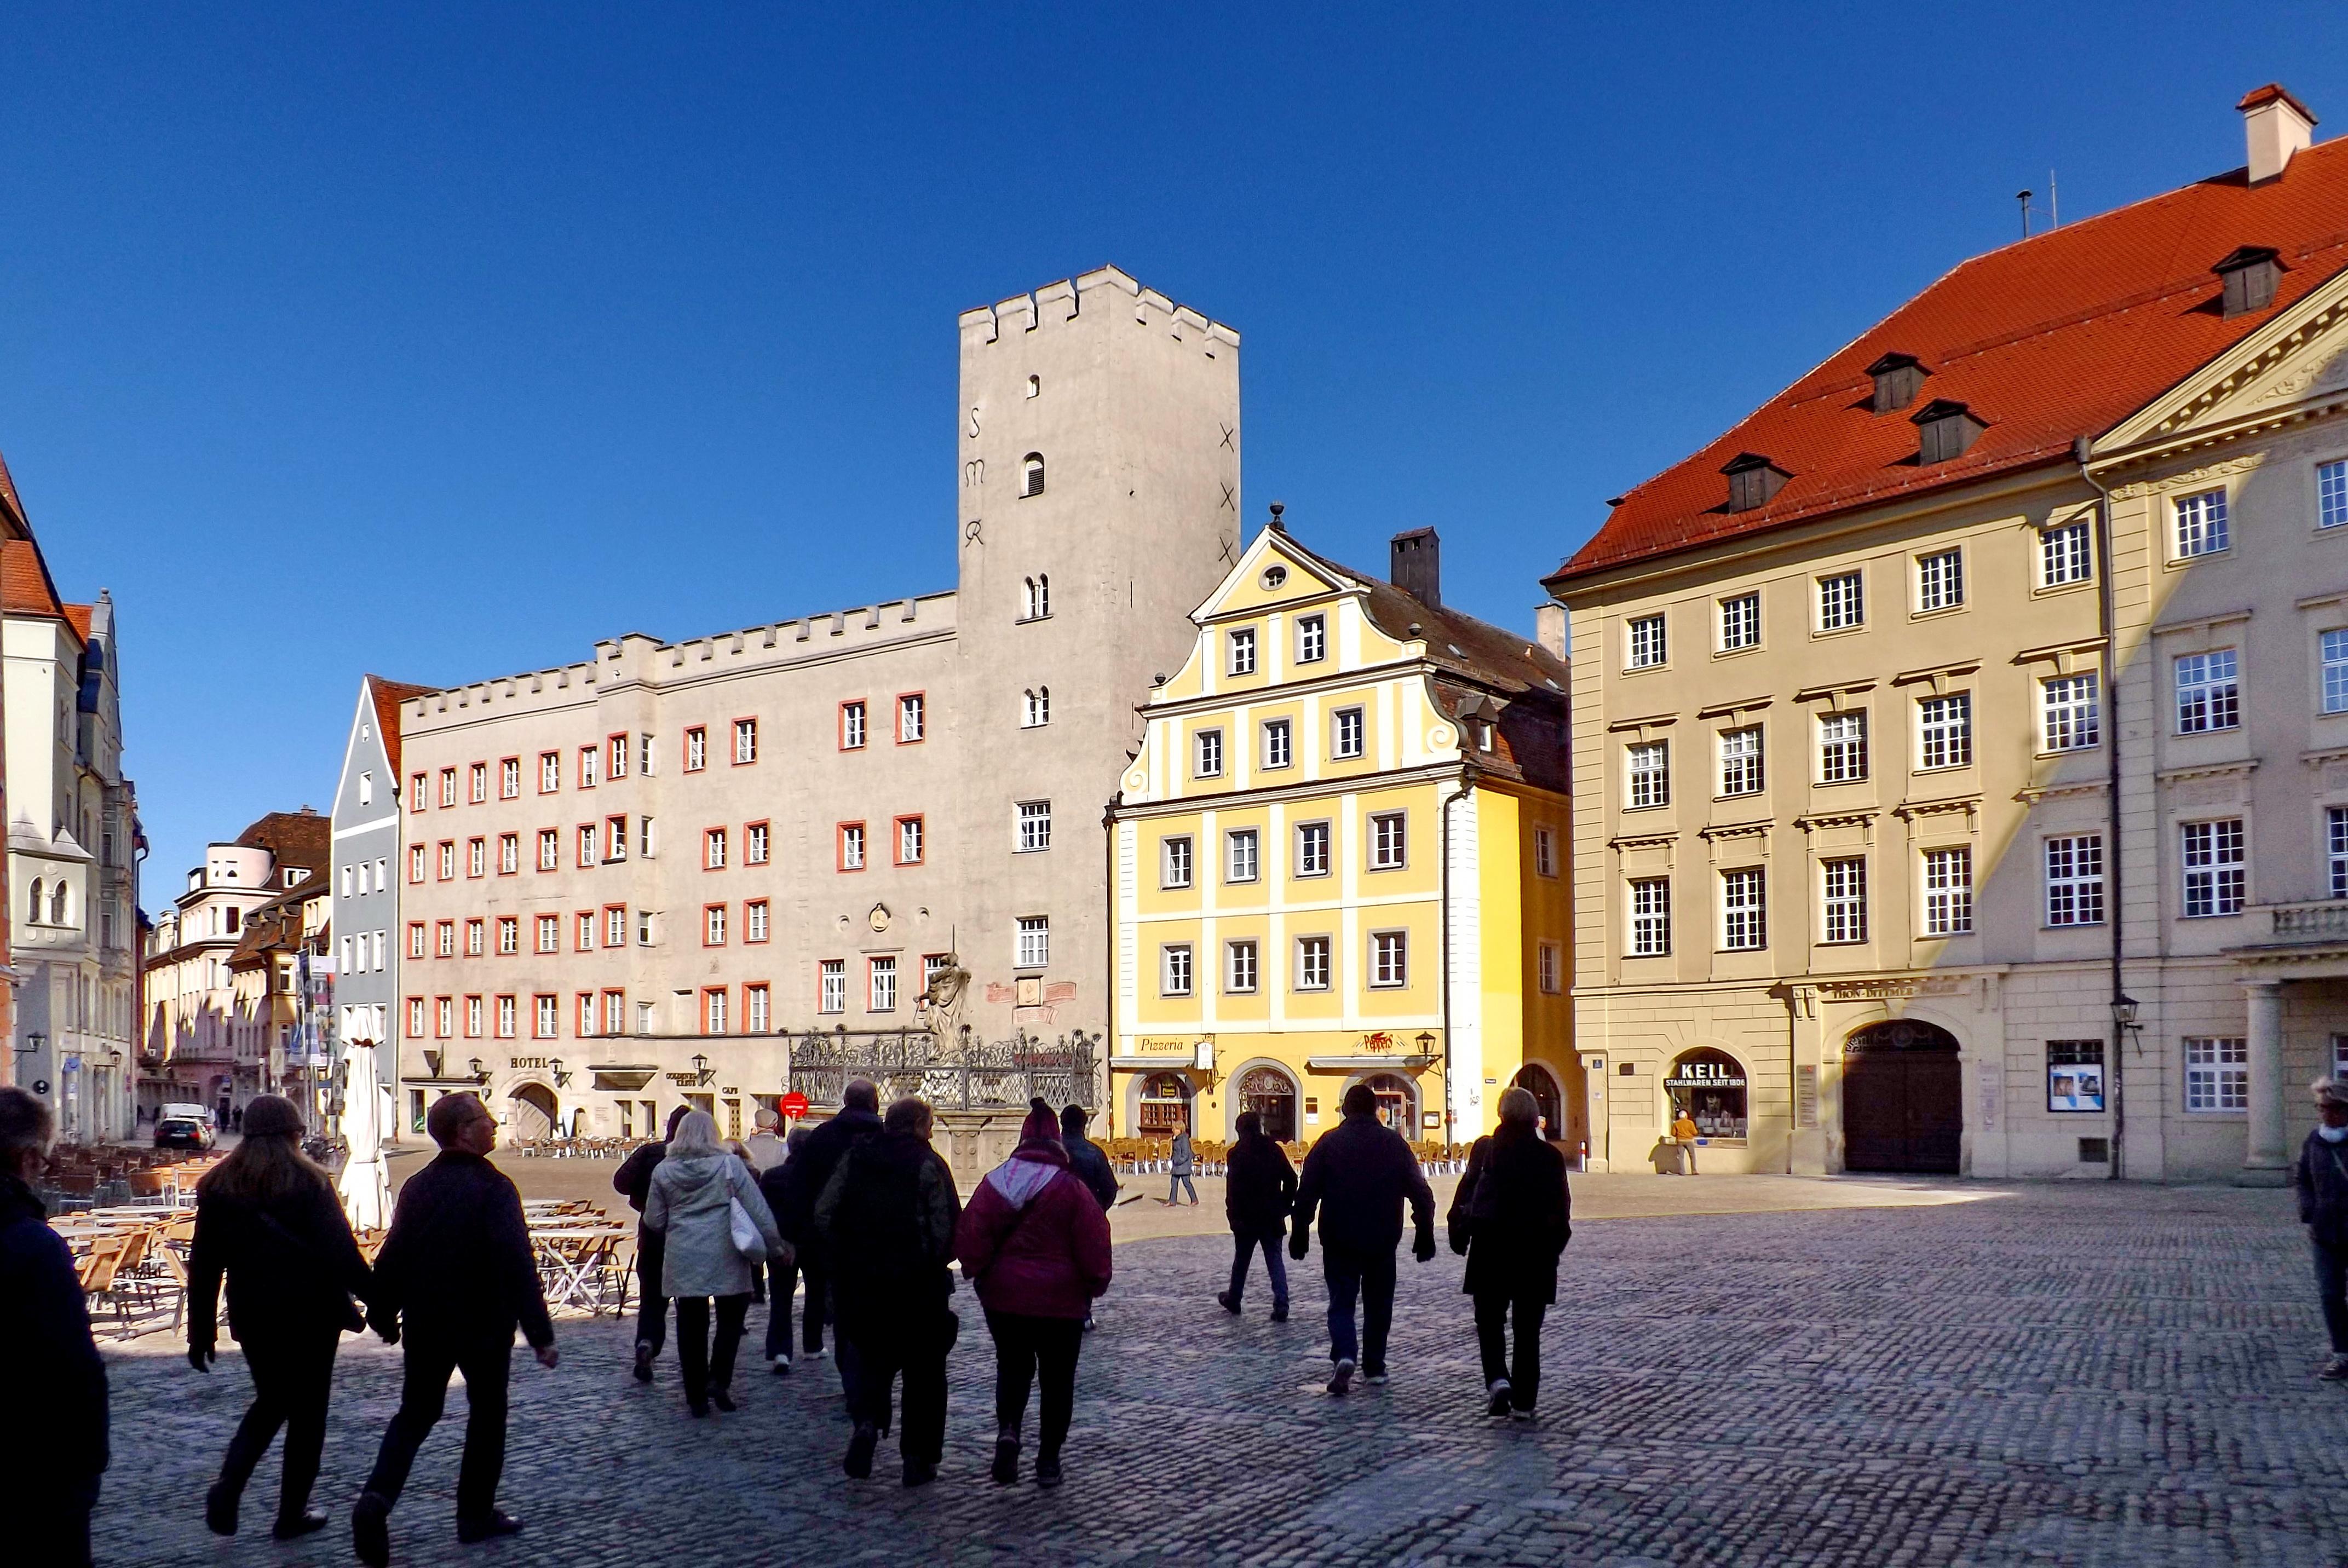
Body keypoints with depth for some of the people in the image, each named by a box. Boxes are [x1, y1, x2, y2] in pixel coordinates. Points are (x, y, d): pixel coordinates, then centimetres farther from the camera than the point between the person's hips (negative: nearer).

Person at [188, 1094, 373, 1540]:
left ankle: (227, 1487, 2)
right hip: (311, 1316, -4)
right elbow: (340, 1252, -16)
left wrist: (201, 1332, 9)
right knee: (307, 1411, 10)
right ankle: (292, 1514, 15)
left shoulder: (217, 1185, 2)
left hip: (253, 1318, 4)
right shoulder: (309, 1182, -12)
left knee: (271, 1401, 22)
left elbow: (204, 1265, 4)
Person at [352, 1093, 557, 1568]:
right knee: (487, 1414, 13)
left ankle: (377, 1497, -7)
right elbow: (518, 1266, -23)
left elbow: (393, 1256, 6)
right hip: (485, 1326, -5)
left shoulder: (417, 1187, 1)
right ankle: (476, 1515, 21)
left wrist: (383, 1315, 20)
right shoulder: (494, 1188, -19)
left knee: (415, 1414, 15)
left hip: (425, 1325, 5)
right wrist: (540, 1333, -21)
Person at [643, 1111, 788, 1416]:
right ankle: (719, 1380, 0)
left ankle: (696, 1397, 13)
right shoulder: (730, 1164, -4)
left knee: (691, 1325, 9)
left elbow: (653, 1221, 7)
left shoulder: (663, 1170, 2)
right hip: (725, 1257, -2)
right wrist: (776, 1246, 2)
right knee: (732, 1315, 14)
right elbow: (757, 1210, -4)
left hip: (682, 1258, 2)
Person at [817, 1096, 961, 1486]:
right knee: (924, 1368, 10)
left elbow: (824, 1215, 2)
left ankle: (866, 1421, -5)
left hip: (861, 1282, 3)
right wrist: (937, 1262, 3)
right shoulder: (929, 1165, -10)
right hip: (919, 1284, -3)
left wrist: (844, 1259, 10)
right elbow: (948, 1228, -15)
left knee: (873, 1355, 21)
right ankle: (918, 1460, 13)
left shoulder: (854, 1158, 3)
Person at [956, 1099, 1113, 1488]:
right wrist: (1094, 1285, 6)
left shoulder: (996, 1180, -2)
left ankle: (1008, 1430, -4)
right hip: (1060, 1299, -2)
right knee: (1057, 1379, 13)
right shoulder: (1071, 1188, -10)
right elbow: (1093, 1244, -9)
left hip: (1003, 1296, 2)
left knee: (1013, 1367, 20)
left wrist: (978, 1274, 11)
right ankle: (1048, 1460, 15)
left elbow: (970, 1234, -3)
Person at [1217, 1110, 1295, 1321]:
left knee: (1241, 1259, 14)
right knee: (1275, 1260, 4)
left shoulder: (1238, 1153, -10)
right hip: (1273, 1216, 2)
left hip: (1247, 1216, -2)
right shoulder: (1275, 1149, 2)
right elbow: (1291, 1179, 4)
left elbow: (1233, 1187, -16)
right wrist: (1285, 1205, 12)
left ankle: (1234, 1300, 29)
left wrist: (1233, 1214, -11)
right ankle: (1281, 1305, -9)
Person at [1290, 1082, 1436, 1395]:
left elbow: (1306, 1193, -4)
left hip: (1339, 1240, -1)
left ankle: (1344, 1357, -18)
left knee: (1341, 1301, 3)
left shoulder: (1329, 1142, -2)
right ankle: (1375, 1366, 19)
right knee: (1379, 1303, 15)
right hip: (1383, 1240, 2)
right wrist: (1425, 1234, 7)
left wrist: (1300, 1235, 2)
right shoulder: (1395, 1143, 3)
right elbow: (1421, 1193, 2)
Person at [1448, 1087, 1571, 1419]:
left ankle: (1498, 1379, -11)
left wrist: (1459, 1235, 4)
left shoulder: (1485, 1148, -2)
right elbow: (1562, 1206, 0)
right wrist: (1554, 1245, 10)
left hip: (1490, 1245, -1)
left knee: (1490, 1319, 11)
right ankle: (1523, 1401, 10)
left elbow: (1467, 1190, -4)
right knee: (1528, 1327, 10)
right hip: (1537, 1247, 1)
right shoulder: (1550, 1155, -1)